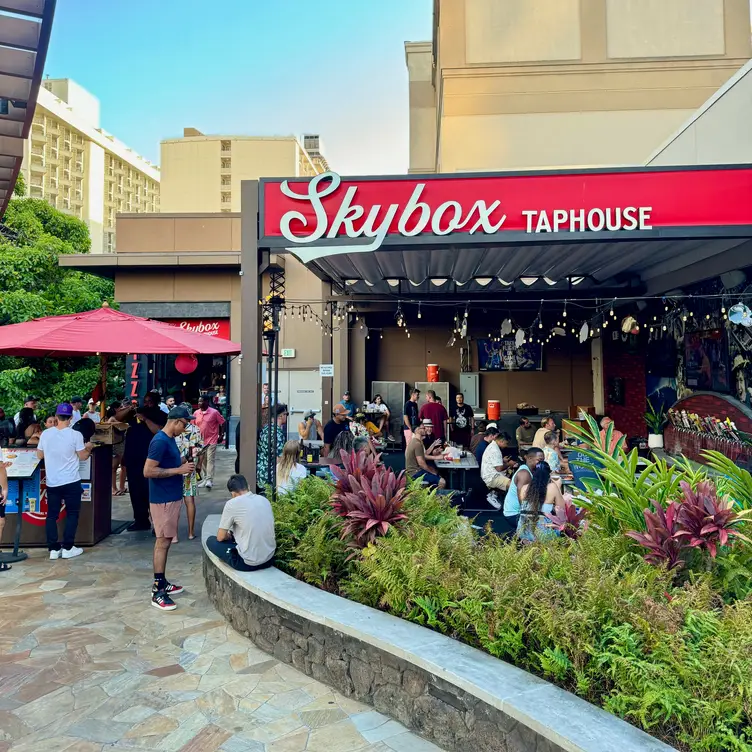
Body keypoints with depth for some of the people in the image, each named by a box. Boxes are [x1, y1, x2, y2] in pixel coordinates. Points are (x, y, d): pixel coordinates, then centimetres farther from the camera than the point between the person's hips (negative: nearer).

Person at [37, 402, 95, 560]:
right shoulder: (75, 435, -13)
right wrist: (89, 448, 13)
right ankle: (68, 548, 9)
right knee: (72, 514, 8)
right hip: (71, 482, -3)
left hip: (52, 482, 3)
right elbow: (83, 457, -6)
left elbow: (40, 455, 9)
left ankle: (53, 549, 12)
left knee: (52, 515, 12)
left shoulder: (46, 434, -3)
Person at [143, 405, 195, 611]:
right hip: (163, 499, -10)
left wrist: (184, 462, 4)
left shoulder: (170, 439, 11)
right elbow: (148, 471, -24)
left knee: (165, 540, 15)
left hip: (171, 497, 10)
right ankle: (157, 592, 2)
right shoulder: (160, 441, -20)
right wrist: (179, 470, -21)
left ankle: (162, 582, 25)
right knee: (163, 542, -5)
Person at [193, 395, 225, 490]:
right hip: (200, 441, 5)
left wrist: (221, 435, -5)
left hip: (211, 440, -5)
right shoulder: (196, 413, 3)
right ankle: (204, 479, 23)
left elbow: (223, 423, -4)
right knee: (202, 460, 12)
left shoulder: (214, 412, -11)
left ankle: (209, 480, -10)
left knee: (210, 460, -8)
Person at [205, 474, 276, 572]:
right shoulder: (264, 500, 6)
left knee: (211, 540, 15)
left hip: (247, 563, -6)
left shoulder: (232, 504, -10)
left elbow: (220, 537, -1)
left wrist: (230, 536, 21)